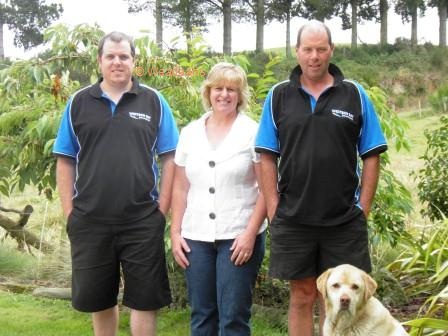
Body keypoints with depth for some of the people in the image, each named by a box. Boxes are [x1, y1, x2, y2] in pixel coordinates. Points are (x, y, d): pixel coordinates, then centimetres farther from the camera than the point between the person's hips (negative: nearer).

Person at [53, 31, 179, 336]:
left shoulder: (154, 101, 2)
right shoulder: (78, 103, 5)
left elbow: (170, 159, 2)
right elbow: (65, 162, 6)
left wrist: (162, 209, -4)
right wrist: (69, 211, 0)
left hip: (142, 220, -1)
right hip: (89, 221, 2)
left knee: (144, 299, 5)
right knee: (98, 299, 14)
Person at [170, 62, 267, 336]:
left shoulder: (253, 132, -3)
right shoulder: (190, 133, 9)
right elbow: (180, 188, 12)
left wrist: (250, 233, -12)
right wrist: (175, 232, 6)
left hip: (239, 237, -3)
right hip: (196, 237, 4)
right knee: (201, 314, 11)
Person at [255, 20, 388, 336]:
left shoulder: (355, 94, 2)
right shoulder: (279, 96, 3)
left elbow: (371, 156, 3)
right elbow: (267, 158, 3)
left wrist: (363, 209, -3)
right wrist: (274, 210, -3)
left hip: (345, 221, 0)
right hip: (293, 220, 0)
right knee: (302, 296, 10)